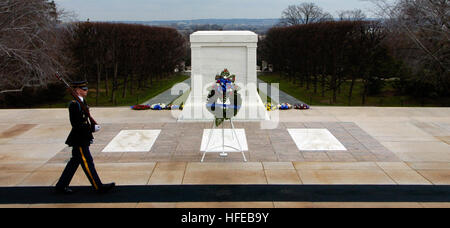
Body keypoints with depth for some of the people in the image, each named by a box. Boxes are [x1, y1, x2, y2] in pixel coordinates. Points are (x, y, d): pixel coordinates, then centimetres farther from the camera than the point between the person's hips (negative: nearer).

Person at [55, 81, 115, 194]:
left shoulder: (82, 102, 12)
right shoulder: (74, 104, -18)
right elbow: (76, 124, -22)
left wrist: (89, 135, 17)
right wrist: (92, 128, -21)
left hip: (83, 138, 10)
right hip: (79, 140, -10)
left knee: (75, 161, 15)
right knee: (87, 162, -2)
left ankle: (61, 185, 24)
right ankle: (99, 187, 5)